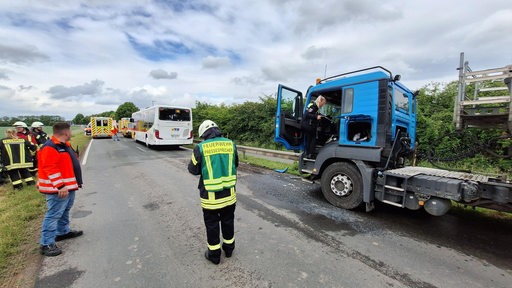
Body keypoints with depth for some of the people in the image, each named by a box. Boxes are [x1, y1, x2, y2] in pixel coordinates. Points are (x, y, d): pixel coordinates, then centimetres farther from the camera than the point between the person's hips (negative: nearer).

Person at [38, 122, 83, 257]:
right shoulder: (50, 147, -20)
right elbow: (50, 169, -26)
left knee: (65, 211, 23)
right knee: (53, 215, -4)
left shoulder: (64, 145, 13)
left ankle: (63, 232, 38)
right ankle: (46, 244, 4)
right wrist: (60, 186, -27)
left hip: (68, 186, 11)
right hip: (58, 189, -11)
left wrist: (76, 182, 24)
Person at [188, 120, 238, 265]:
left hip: (210, 196, -3)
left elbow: (193, 169, -2)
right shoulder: (230, 144, -5)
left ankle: (214, 254, 32)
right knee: (228, 221, 22)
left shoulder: (200, 148, -14)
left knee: (212, 225, 16)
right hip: (229, 193, 3)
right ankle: (229, 248, 41)